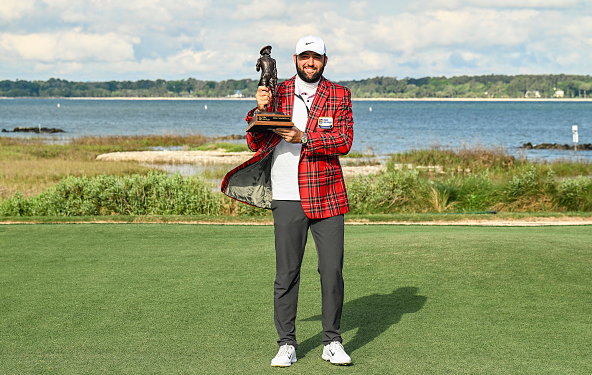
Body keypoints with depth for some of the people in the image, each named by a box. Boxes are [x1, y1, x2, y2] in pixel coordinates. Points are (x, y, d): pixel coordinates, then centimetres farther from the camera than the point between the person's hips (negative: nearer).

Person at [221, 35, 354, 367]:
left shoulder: (339, 95, 6)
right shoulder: (278, 93, 7)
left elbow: (344, 140, -6)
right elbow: (256, 143, 4)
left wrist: (304, 138, -18)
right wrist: (262, 110, -12)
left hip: (327, 195, 0)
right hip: (287, 197, 0)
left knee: (332, 271, 2)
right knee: (286, 273, 1)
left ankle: (332, 342, 14)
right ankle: (287, 344, 10)